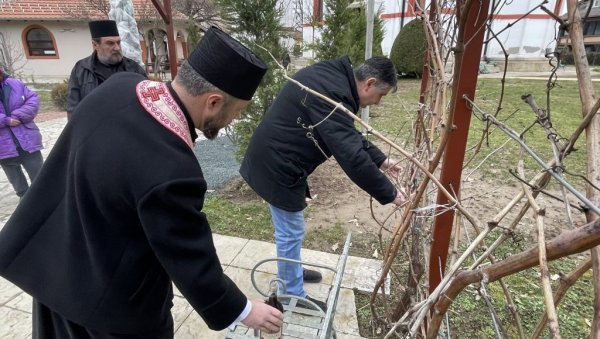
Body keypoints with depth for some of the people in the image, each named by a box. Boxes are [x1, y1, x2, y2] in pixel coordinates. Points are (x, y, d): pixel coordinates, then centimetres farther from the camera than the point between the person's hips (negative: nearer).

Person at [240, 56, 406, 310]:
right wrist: (389, 194, -17)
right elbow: (352, 157, -30)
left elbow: (350, 137, 16)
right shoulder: (332, 94, -26)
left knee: (289, 230, 24)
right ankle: (294, 297, 25)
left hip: (275, 160, 10)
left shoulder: (333, 77, 8)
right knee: (290, 233, 5)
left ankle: (292, 272, 45)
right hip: (278, 167, -10)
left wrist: (380, 160, 13)